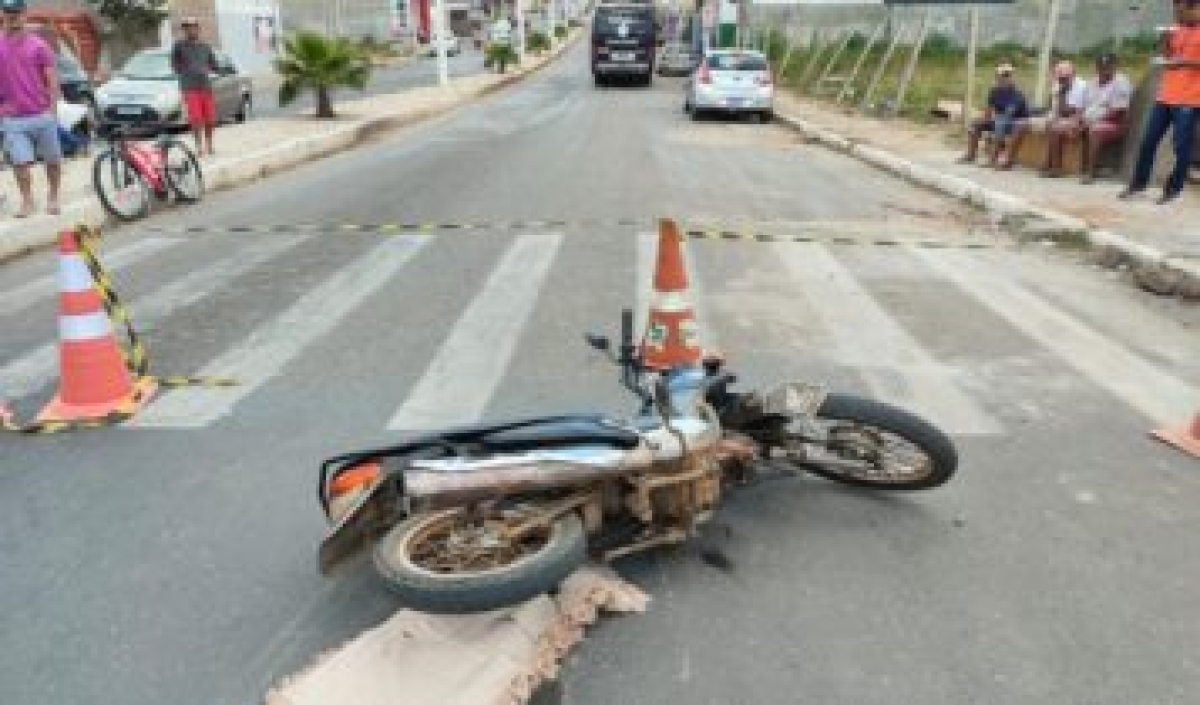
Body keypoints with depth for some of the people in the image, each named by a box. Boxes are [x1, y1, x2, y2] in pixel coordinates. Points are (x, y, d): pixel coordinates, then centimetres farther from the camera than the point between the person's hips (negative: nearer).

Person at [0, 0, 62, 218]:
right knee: (20, 162, -3)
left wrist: (52, 107, -7)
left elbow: (52, 79, 0)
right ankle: (27, 201, 8)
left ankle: (53, 197, 25)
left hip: (42, 115, -1)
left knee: (52, 160, 9)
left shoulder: (38, 45, 0)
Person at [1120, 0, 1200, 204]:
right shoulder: (1176, 31, 15)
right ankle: (1138, 182, 13)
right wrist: (1166, 42, 2)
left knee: (1182, 147, -4)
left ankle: (1173, 189, 6)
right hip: (1165, 96, 6)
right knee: (1148, 141, 4)